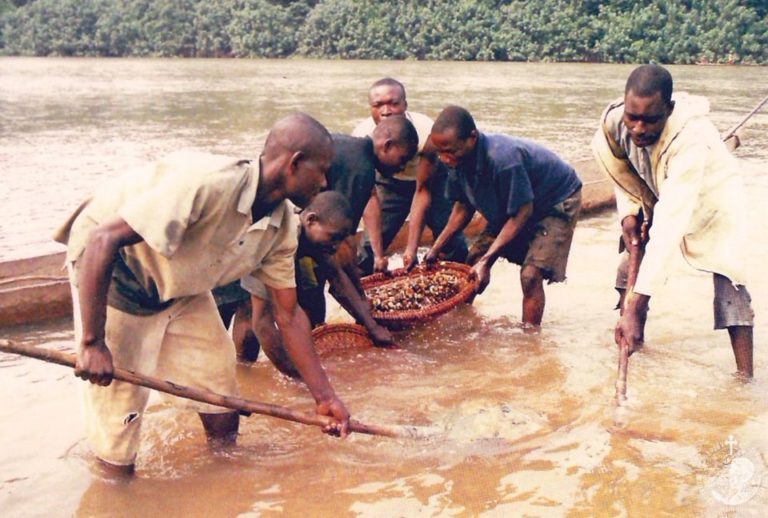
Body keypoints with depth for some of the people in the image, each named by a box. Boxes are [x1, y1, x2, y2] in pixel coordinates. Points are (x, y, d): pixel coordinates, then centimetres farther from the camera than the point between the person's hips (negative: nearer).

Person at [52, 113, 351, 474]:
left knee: (219, 377, 8)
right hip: (106, 268, -7)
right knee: (119, 394, -4)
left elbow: (288, 315, -1)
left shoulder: (283, 226, -11)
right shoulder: (207, 183, -37)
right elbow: (103, 240, -37)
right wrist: (92, 343, -36)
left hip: (180, 286, 7)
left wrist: (324, 397, -2)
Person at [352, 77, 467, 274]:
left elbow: (423, 191, -28)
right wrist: (378, 254, -33)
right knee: (371, 244, -7)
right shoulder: (362, 136, -31)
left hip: (430, 180, -1)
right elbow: (370, 197, -26)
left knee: (454, 244, -10)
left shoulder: (425, 132, -37)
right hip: (390, 182, 1)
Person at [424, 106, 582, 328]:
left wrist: (487, 260, -31)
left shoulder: (503, 159, -40)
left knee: (531, 273, -21)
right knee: (473, 260, 4)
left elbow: (522, 212, -30)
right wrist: (437, 247, -5)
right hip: (509, 206, 8)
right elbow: (464, 205, 0)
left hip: (557, 202, -8)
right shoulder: (460, 159, -17)